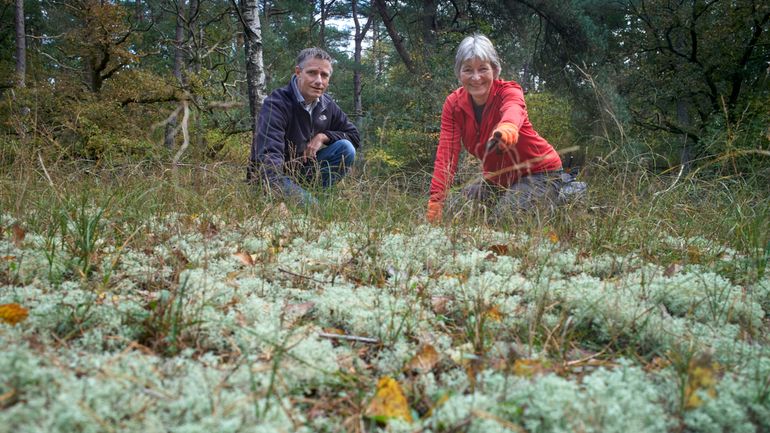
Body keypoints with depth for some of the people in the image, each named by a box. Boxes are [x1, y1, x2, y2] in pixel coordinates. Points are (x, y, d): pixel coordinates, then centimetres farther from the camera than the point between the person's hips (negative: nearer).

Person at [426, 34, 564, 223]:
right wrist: (435, 201, -32)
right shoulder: (454, 104, -10)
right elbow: (446, 154, -19)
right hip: (497, 178, 5)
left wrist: (506, 128, -74)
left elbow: (514, 111, -48)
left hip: (538, 175, -5)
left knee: (504, 219, -27)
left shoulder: (509, 91, -22)